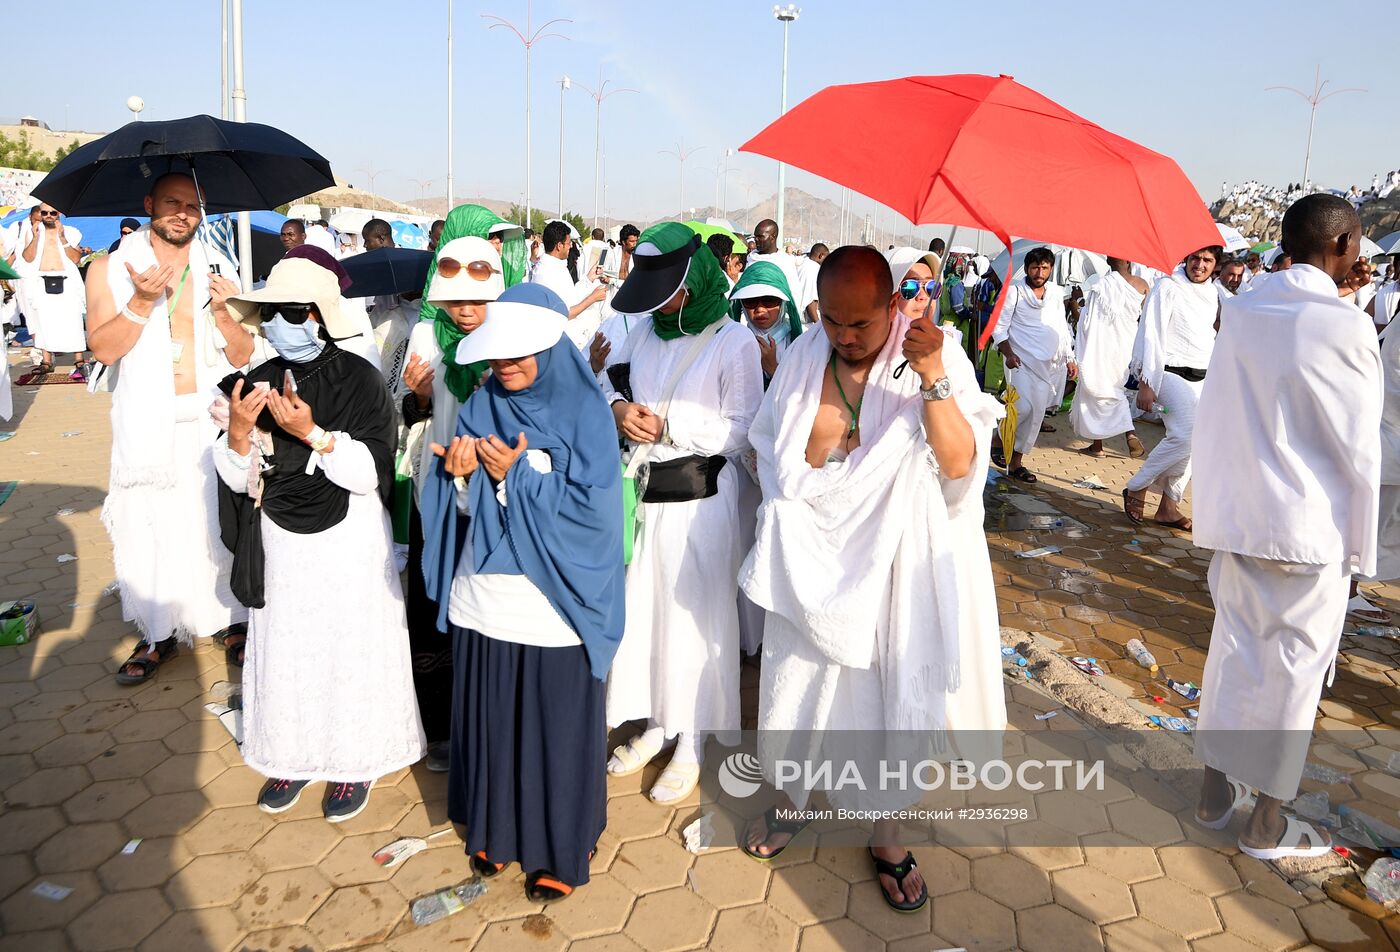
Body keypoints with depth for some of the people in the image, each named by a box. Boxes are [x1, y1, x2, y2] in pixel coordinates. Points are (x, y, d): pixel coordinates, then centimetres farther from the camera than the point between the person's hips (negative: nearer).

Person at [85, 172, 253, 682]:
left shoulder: (218, 269, 6)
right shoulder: (110, 270, 3)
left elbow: (243, 357, 3)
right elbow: (103, 348, -7)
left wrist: (222, 312, -14)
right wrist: (142, 302, -19)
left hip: (211, 420, 0)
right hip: (147, 424, 0)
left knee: (220, 522, 4)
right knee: (148, 526, 4)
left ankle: (232, 619, 21)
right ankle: (160, 631, 20)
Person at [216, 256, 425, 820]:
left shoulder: (358, 380, -13)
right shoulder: (258, 384, 0)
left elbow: (370, 473, -18)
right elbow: (238, 479, 1)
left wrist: (313, 433, -29)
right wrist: (239, 431, -17)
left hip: (349, 544, -4)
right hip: (280, 544, 4)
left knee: (351, 650, 7)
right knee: (285, 651, 14)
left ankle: (355, 763, 27)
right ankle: (293, 756, 35)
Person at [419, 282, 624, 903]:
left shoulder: (585, 411, -9)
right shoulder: (481, 406, 3)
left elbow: (593, 509, -15)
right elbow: (465, 508, 6)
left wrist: (515, 475, -19)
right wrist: (460, 476, -15)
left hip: (554, 606, -4)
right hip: (483, 600, 4)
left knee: (555, 729, 9)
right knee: (489, 720, 15)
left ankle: (560, 850, 30)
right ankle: (495, 829, 39)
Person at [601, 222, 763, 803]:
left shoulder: (734, 341, -10)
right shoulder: (646, 331, 8)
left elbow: (741, 431, -13)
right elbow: (608, 382, 15)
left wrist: (667, 427, -17)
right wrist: (618, 407, -8)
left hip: (700, 498, -6)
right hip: (640, 493, 6)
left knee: (693, 619, 5)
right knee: (641, 611, 14)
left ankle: (691, 745, 23)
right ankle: (656, 725, 34)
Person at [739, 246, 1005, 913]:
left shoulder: (938, 360, -12)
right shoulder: (803, 358, -1)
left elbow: (959, 463, -22)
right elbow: (767, 446, 11)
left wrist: (933, 379, -33)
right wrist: (787, 513, 5)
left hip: (890, 563, -2)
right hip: (808, 559, 3)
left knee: (887, 693, 11)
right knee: (795, 685, 15)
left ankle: (887, 838, 32)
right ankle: (790, 798, 42)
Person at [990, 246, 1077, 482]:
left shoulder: (1056, 293, 14)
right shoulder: (1014, 291, 0)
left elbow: (1063, 328, 22)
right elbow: (999, 326, -3)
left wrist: (1070, 359, 19)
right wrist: (1008, 353, -17)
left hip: (1052, 363, 5)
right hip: (1023, 360, -5)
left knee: (1036, 412, 2)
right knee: (1024, 407, -20)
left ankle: (1015, 462, 10)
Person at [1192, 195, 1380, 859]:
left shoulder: (1239, 312, -1)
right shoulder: (1345, 327, -15)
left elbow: (1214, 419, 3)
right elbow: (1359, 450, -10)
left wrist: (1216, 507, 12)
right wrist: (1360, 546, 0)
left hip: (1237, 517, 5)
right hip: (1309, 528, -5)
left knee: (1234, 644, 16)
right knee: (1294, 666, 8)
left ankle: (1216, 789, 30)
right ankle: (1267, 824, 22)